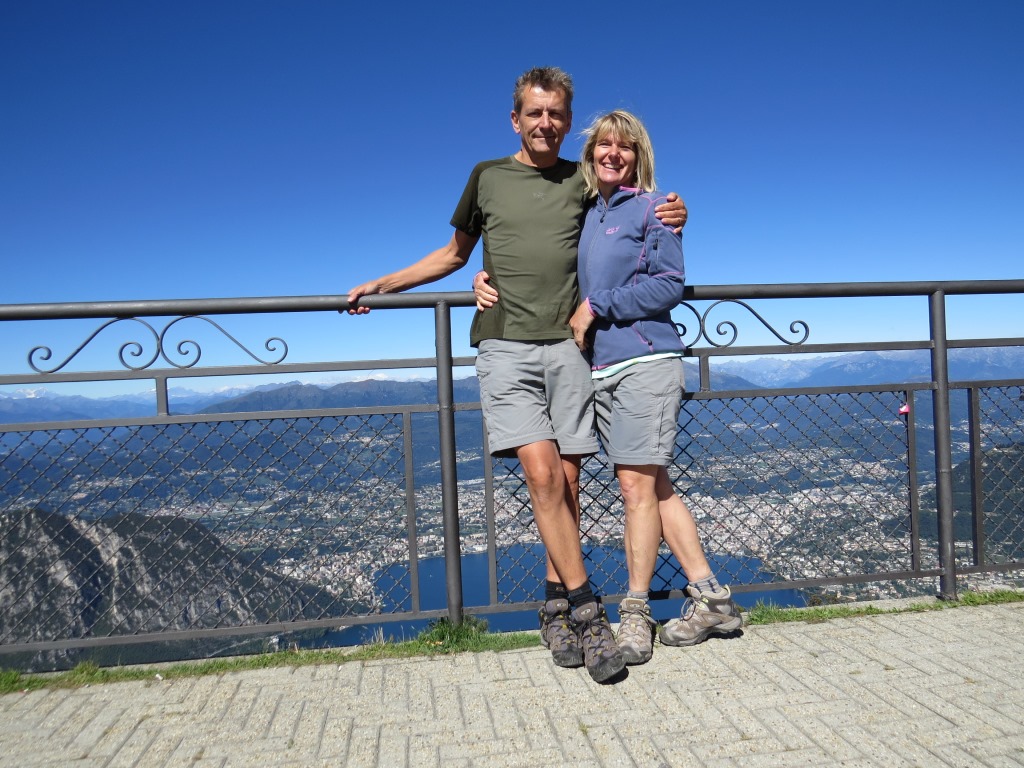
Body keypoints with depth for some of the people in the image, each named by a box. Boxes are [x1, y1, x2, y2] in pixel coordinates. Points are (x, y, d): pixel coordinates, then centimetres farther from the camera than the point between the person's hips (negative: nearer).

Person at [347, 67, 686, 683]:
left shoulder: (582, 181, 15)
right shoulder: (488, 177, 13)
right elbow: (456, 253, 22)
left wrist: (670, 220, 4)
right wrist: (383, 284, 18)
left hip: (567, 345, 2)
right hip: (506, 346, -1)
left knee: (568, 479, -1)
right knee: (541, 472, -15)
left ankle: (557, 608, 13)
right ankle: (587, 609, -7)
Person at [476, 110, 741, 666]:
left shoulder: (653, 207, 2)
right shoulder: (581, 215, 19)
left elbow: (669, 285, -7)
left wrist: (595, 306, -10)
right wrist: (489, 285, 4)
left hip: (645, 361, -6)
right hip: (599, 369, 6)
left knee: (638, 483, -7)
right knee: (653, 485, 7)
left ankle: (634, 614, 6)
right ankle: (710, 599, 18)